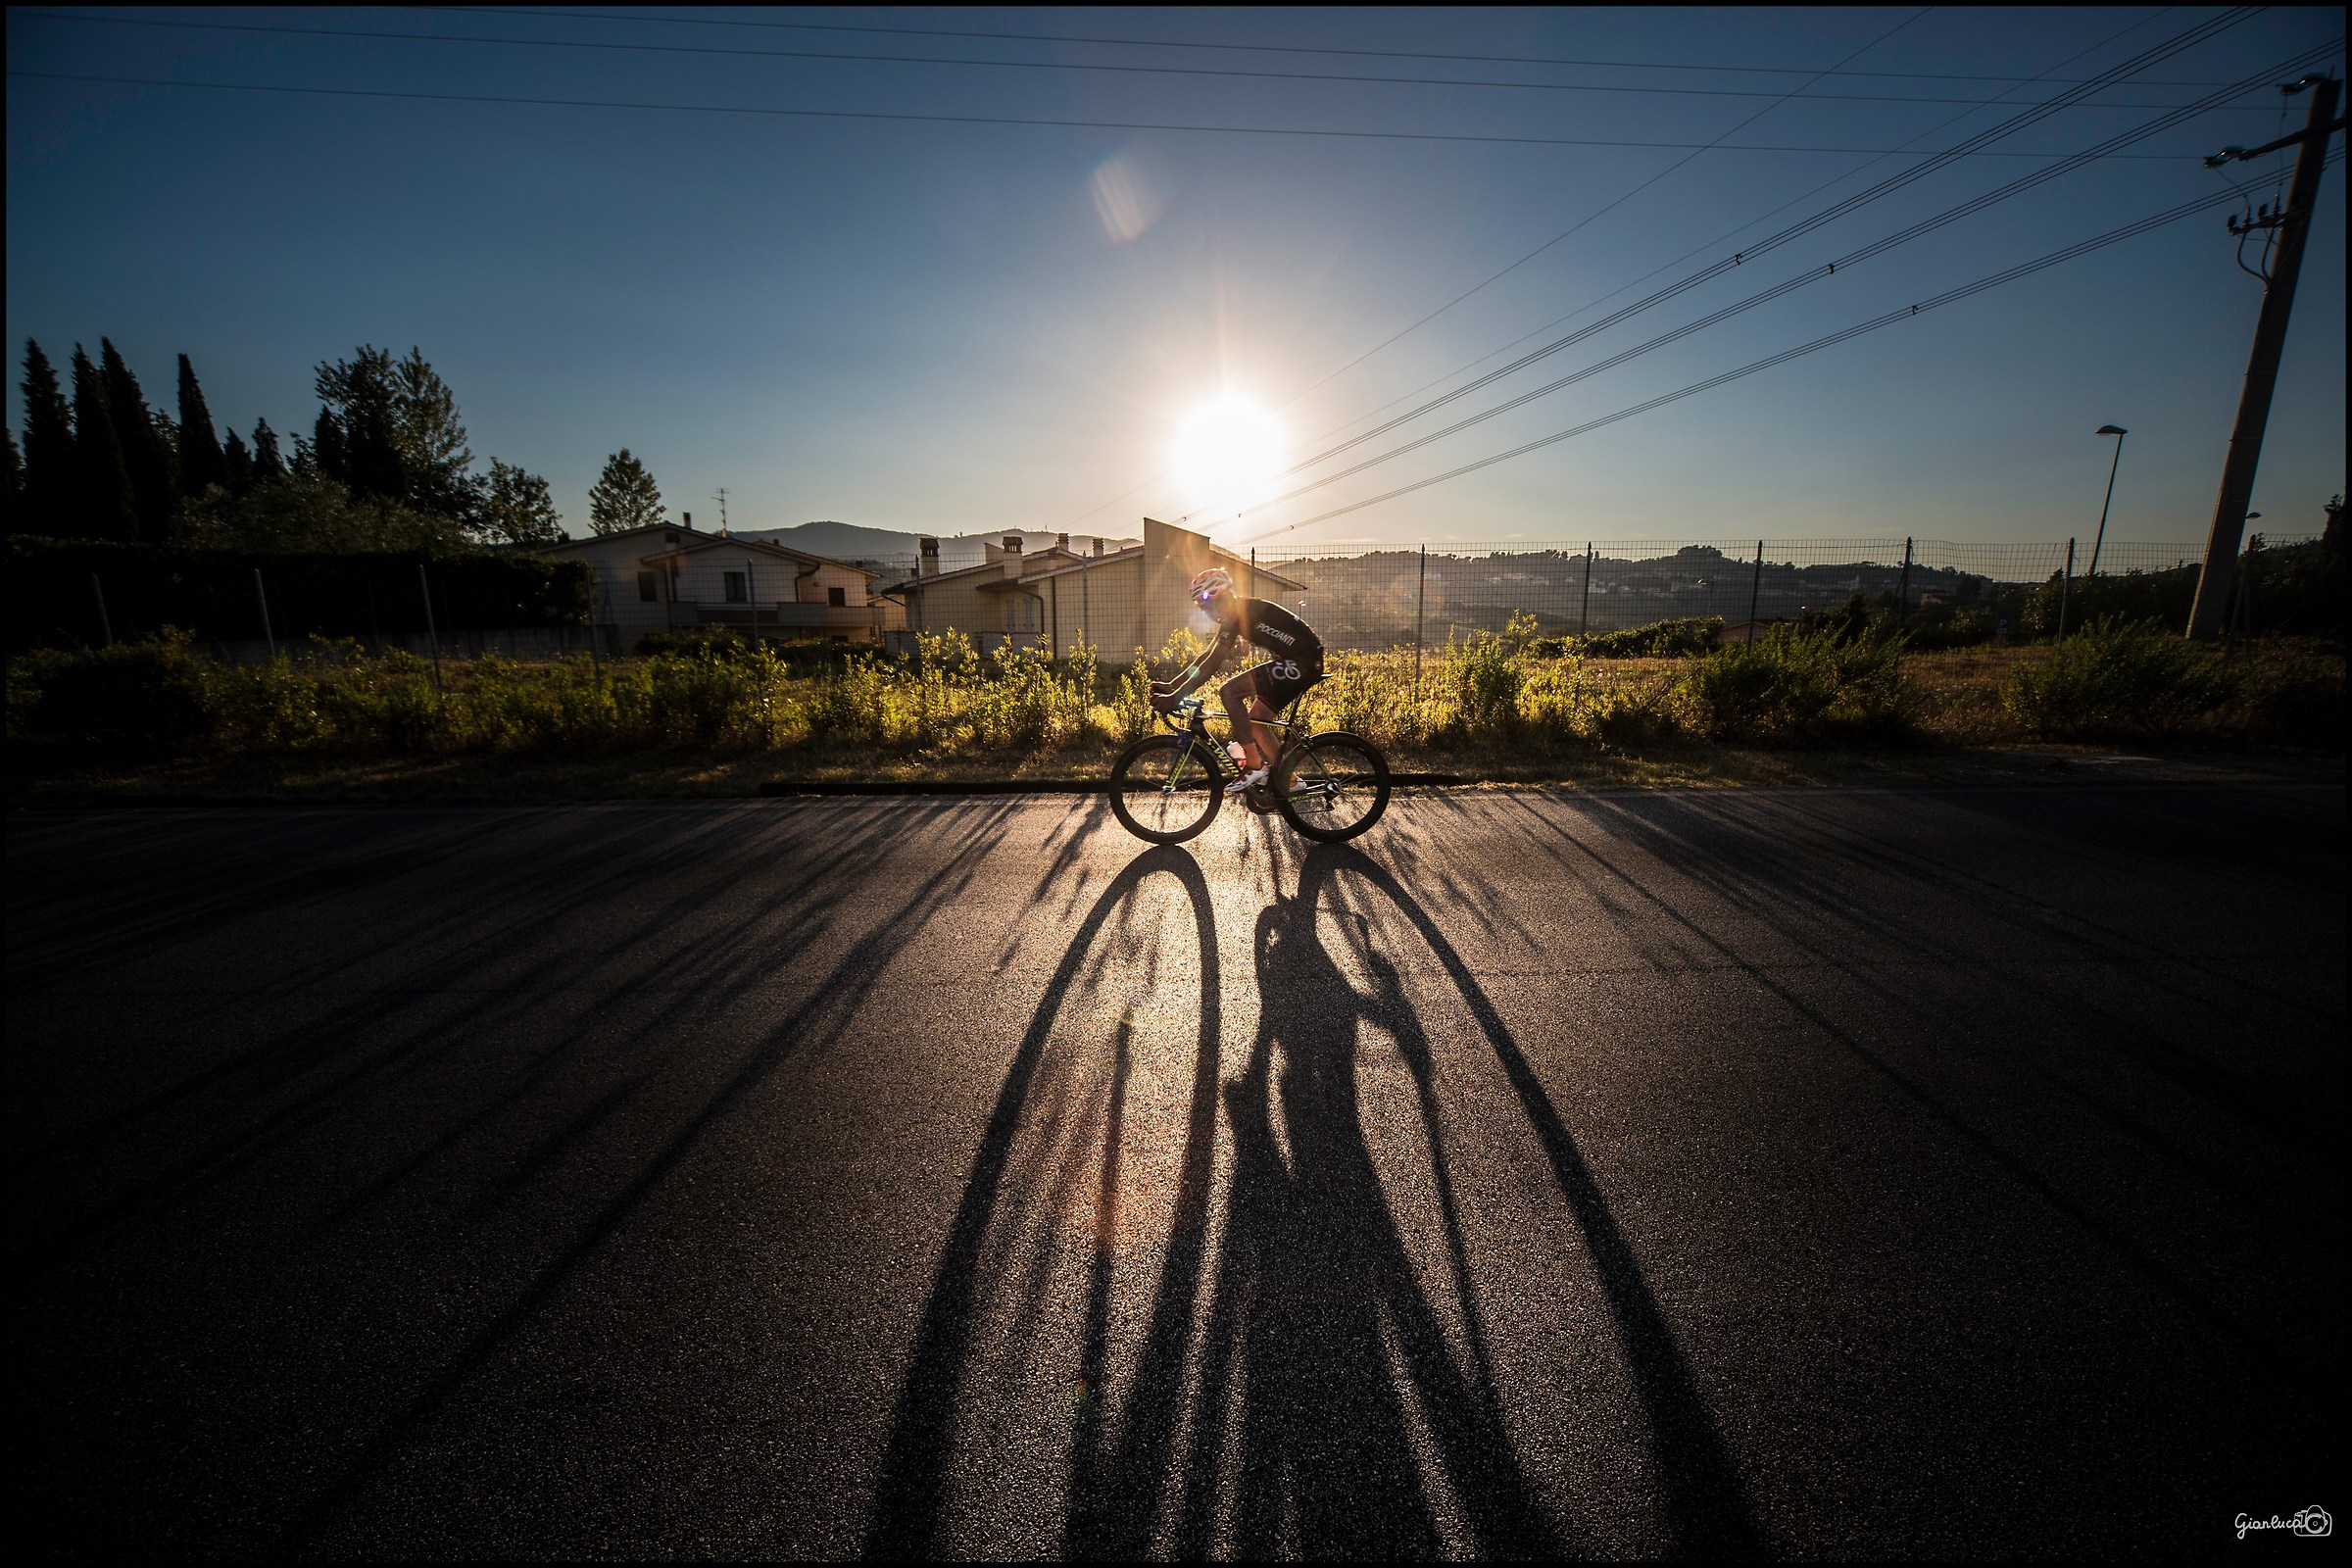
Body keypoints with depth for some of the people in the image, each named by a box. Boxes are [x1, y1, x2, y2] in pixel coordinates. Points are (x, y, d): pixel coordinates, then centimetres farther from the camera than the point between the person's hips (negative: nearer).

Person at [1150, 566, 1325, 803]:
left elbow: (1213, 663, -22)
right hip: (1301, 663, 10)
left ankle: (1254, 764, -11)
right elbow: (1206, 657, 18)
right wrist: (1171, 685, 12)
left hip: (1301, 663, -10)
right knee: (1255, 721, 12)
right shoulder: (1236, 615, 15)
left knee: (1229, 691, -17)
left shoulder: (1239, 612, -15)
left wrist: (1176, 696, -23)